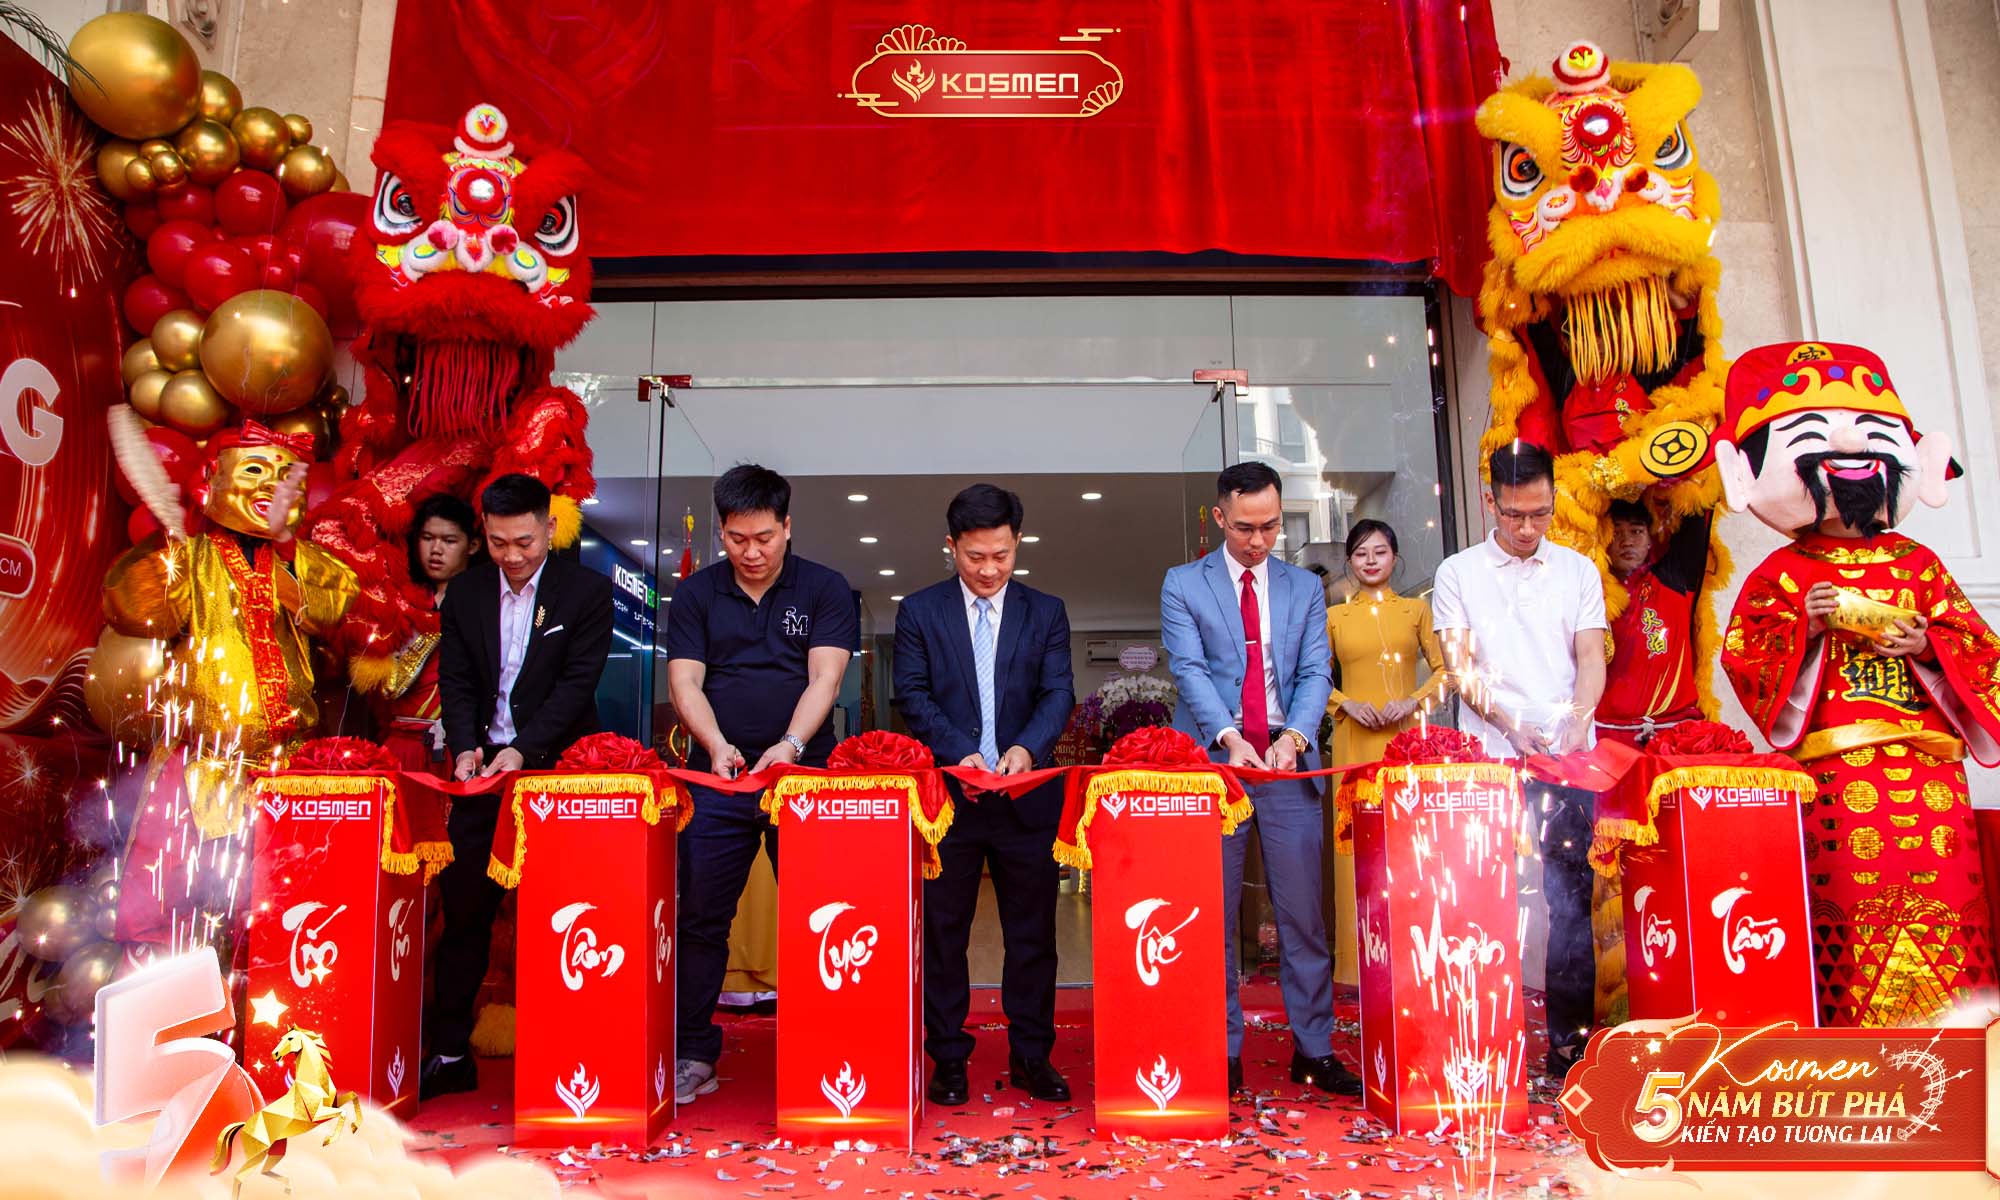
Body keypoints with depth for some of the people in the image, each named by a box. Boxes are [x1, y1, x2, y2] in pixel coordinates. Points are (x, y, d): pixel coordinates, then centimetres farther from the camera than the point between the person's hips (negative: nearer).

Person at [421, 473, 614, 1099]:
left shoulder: (588, 592, -3)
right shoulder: (465, 594, 8)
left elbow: (577, 684, -10)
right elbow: (456, 683, 5)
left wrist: (522, 749, -19)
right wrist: (465, 747, -12)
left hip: (556, 767, -4)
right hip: (482, 766, 4)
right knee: (463, 908, 7)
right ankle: (450, 1052, 18)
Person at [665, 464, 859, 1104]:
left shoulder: (825, 589, 4)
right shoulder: (696, 594, 9)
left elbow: (824, 675, -6)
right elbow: (684, 680, 1)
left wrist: (791, 744, -22)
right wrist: (715, 742, -17)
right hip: (717, 779, 2)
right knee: (701, 919, 5)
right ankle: (694, 1056, 17)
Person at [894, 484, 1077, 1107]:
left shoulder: (1046, 612, 9)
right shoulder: (919, 611, 5)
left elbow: (1058, 693, 0)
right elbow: (913, 695, -2)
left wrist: (1026, 747, -18)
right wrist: (960, 752, -16)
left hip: (1027, 797, 1)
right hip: (947, 794, -1)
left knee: (1032, 933, 7)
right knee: (943, 933, 6)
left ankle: (1031, 1056, 20)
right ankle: (948, 1059, 18)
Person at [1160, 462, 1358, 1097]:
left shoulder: (1305, 588, 14)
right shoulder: (1183, 585, 6)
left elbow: (1316, 672, 4)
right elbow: (1190, 669, -5)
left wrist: (1292, 737, -14)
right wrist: (1229, 737, -20)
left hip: (1287, 765, 2)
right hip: (1213, 764, -2)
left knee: (1303, 914, 3)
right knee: (1213, 918, 3)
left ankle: (1313, 1049, 15)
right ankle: (1223, 1052, 12)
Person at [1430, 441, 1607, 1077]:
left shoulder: (1578, 570, 12)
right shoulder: (1458, 573, 7)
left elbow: (1591, 658, 6)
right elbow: (1460, 665, 1)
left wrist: (1576, 722, -13)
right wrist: (1512, 725, -13)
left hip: (1569, 756, 1)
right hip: (1488, 759, -1)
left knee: (1571, 898, 1)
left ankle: (1569, 1039, 9)